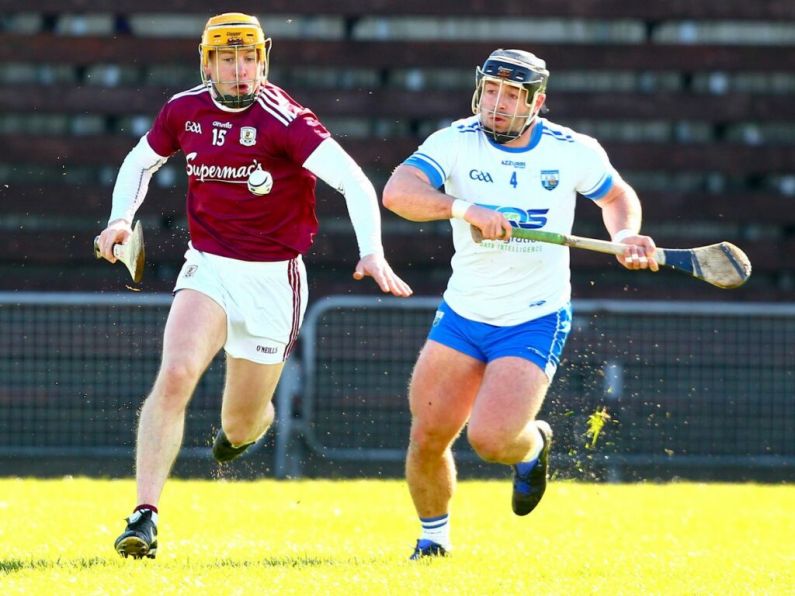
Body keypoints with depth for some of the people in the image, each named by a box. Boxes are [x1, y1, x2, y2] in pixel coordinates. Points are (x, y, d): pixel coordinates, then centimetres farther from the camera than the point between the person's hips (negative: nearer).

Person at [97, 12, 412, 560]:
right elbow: (141, 161, 19)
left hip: (273, 281, -2)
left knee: (242, 422, 9)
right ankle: (145, 518, -24)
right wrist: (121, 219, 1)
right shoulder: (185, 111, -1)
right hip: (208, 268, 2)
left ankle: (247, 424, 50)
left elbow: (355, 182, -22)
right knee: (175, 376, -24)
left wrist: (372, 253, -35)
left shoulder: (283, 119, -16)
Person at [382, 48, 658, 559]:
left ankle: (533, 446, 19)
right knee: (427, 436, -2)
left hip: (535, 322, -2)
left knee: (489, 438, -19)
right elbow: (397, 193, -25)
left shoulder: (574, 152, -6)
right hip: (461, 315, 2)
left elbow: (617, 195, 14)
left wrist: (626, 235, -7)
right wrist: (464, 208, -39)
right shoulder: (456, 142, -9)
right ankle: (433, 537, 26)